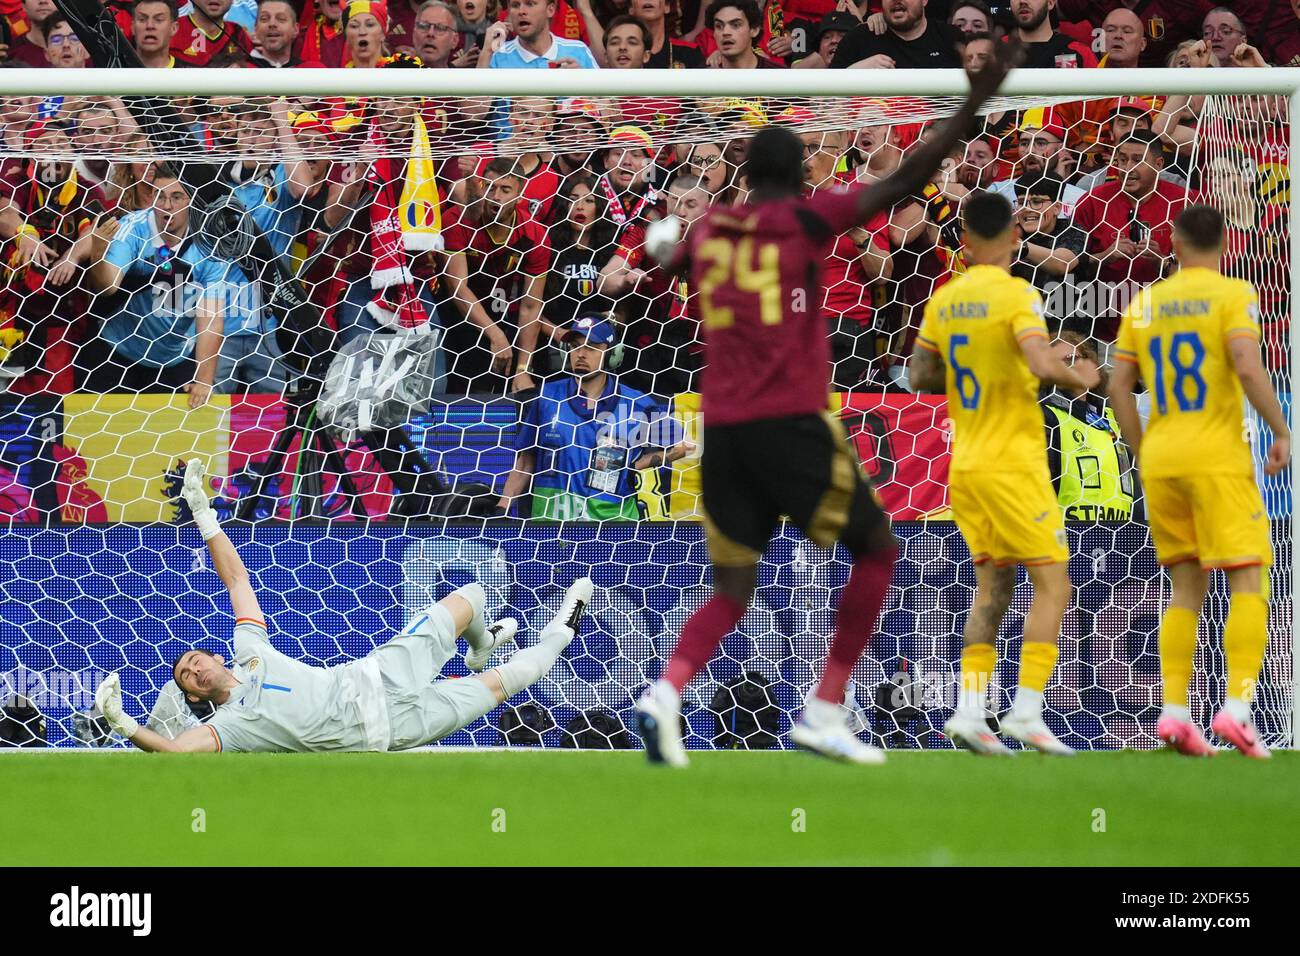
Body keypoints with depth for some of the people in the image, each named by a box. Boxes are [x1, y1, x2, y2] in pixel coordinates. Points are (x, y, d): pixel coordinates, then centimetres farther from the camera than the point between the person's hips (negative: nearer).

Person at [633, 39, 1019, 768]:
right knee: (878, 547, 11)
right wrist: (975, 105, -8)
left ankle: (667, 693, -17)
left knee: (734, 587, 10)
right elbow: (904, 183, -9)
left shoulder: (707, 233, 13)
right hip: (793, 425, -5)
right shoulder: (804, 220, -2)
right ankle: (826, 710, 3)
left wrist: (665, 243, 60)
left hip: (722, 427, 5)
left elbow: (665, 255, 37)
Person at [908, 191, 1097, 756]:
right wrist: (1079, 380, -5)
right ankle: (1026, 712, -12)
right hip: (1013, 460, -7)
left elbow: (919, 375, 14)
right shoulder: (1015, 295, -12)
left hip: (966, 462, 7)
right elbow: (1043, 364, -25)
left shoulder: (944, 301, 7)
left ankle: (969, 711, 1)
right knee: (1052, 583, -2)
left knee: (993, 585, 11)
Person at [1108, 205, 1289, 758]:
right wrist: (1282, 433, -8)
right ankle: (1236, 707, -17)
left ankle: (1173, 712, 1)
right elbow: (1248, 368, -18)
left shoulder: (1144, 304, 10)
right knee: (1249, 583, -3)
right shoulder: (1232, 296, -4)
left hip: (1160, 461, 5)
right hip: (1218, 457, -5)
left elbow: (1118, 387, 8)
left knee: (1186, 588, 11)